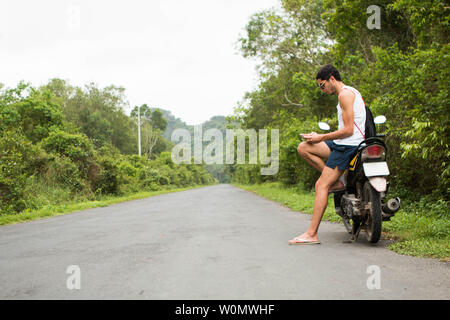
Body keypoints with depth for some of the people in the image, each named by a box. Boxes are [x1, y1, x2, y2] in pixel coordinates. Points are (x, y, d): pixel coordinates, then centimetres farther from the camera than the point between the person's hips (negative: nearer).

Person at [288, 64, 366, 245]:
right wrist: (321, 137, 16)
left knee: (321, 185, -13)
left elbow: (348, 130, -18)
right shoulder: (352, 92, 20)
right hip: (344, 144, 10)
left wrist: (321, 138, -10)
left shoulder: (345, 94, -12)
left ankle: (312, 234, -13)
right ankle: (337, 181, 3)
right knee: (303, 148, 7)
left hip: (347, 145, -10)